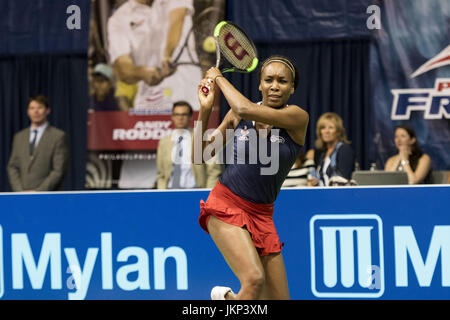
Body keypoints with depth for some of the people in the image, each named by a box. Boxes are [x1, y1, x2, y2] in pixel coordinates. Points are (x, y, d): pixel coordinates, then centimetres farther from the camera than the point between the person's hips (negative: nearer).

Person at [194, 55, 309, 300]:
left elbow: (246, 109, -23)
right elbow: (199, 156, 7)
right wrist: (205, 108, -4)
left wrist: (219, 78, -8)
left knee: (278, 298, 1)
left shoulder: (297, 117, -7)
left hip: (261, 215, 2)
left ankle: (226, 297, 27)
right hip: (226, 206, -2)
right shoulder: (236, 115, 2)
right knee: (255, 279, -27)